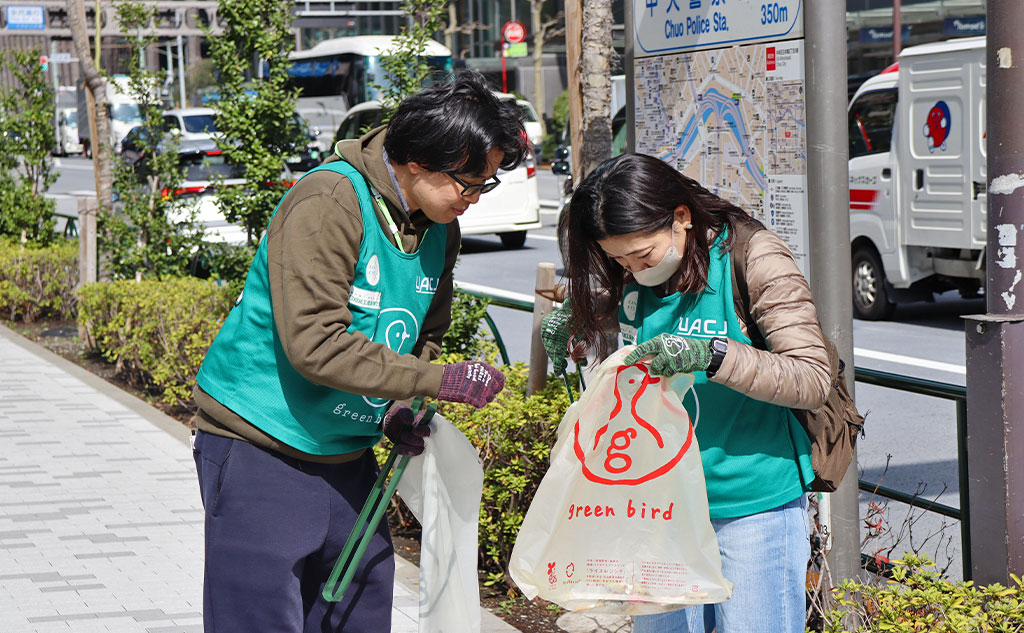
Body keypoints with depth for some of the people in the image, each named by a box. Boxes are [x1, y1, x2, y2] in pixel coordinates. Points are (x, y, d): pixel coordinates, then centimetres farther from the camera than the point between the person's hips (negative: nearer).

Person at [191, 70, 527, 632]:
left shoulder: (440, 228, 5)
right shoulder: (329, 203, -21)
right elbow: (315, 343, -28)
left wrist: (399, 409, -3)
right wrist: (436, 380, -26)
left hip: (347, 456, 8)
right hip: (261, 451, -8)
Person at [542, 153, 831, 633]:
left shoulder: (754, 258, -15)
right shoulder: (624, 277, 2)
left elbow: (813, 380, -18)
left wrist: (712, 355, -30)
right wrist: (570, 317, 4)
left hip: (755, 505, -6)